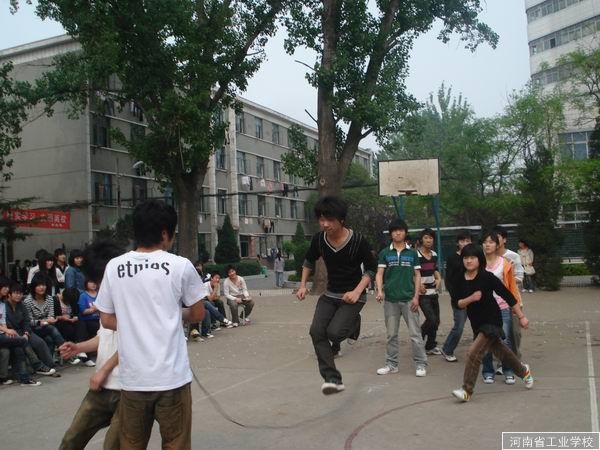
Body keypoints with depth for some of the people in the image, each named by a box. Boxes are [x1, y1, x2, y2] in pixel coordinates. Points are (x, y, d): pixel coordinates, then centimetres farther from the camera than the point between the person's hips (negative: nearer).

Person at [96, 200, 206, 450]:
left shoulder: (114, 267, 2)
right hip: (171, 375, -3)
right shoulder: (180, 265, -6)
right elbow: (197, 314, 5)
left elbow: (106, 320, 8)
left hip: (132, 377, 3)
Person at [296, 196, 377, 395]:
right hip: (330, 294, 5)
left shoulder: (358, 241, -20)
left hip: (352, 296, -5)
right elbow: (309, 261, 14)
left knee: (333, 332, -22)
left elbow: (371, 268, -9)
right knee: (317, 331, -14)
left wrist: (357, 291, -21)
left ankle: (353, 322, 14)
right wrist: (303, 285, 7)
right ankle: (333, 379, -10)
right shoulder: (318, 239, -7)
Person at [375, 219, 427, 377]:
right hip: (390, 300, 1)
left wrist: (416, 296, -4)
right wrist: (380, 291, -18)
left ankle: (421, 364, 6)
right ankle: (392, 364, 19)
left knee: (415, 333, -1)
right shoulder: (384, 253, 4)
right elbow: (379, 274, -1)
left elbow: (417, 275, 4)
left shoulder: (412, 253, 4)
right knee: (391, 334, 10)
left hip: (408, 299, -1)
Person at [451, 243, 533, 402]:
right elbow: (457, 304, -4)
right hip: (477, 323, 6)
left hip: (492, 321, -6)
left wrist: (521, 316, -11)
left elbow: (507, 295, -13)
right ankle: (523, 371, 51)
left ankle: (467, 390, -7)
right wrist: (470, 299, -24)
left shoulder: (487, 277, -18)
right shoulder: (461, 280, -5)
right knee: (500, 352, 24)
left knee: (473, 353, -18)